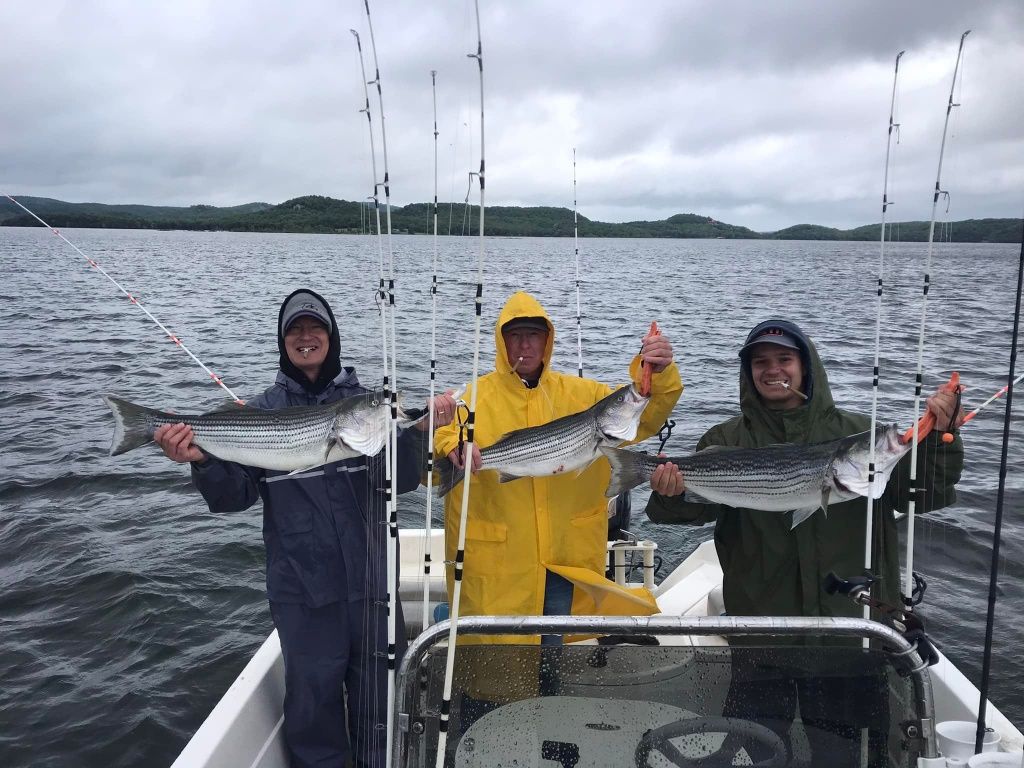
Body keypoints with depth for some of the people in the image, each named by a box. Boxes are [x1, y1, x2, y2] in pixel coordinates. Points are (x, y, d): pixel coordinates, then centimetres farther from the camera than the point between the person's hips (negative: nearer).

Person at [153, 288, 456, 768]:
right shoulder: (264, 411, 2)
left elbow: (402, 481, -5)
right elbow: (234, 496, -1)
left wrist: (417, 431, -23)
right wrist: (202, 461, -20)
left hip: (369, 579, 1)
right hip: (302, 586, -1)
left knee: (378, 690, 15)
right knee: (312, 697, 8)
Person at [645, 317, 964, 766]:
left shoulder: (858, 434, 5)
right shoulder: (728, 440, 3)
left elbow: (926, 492, -2)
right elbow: (697, 503, -12)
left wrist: (938, 437, -18)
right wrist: (671, 492, -33)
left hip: (849, 619, 1)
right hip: (760, 619, 0)